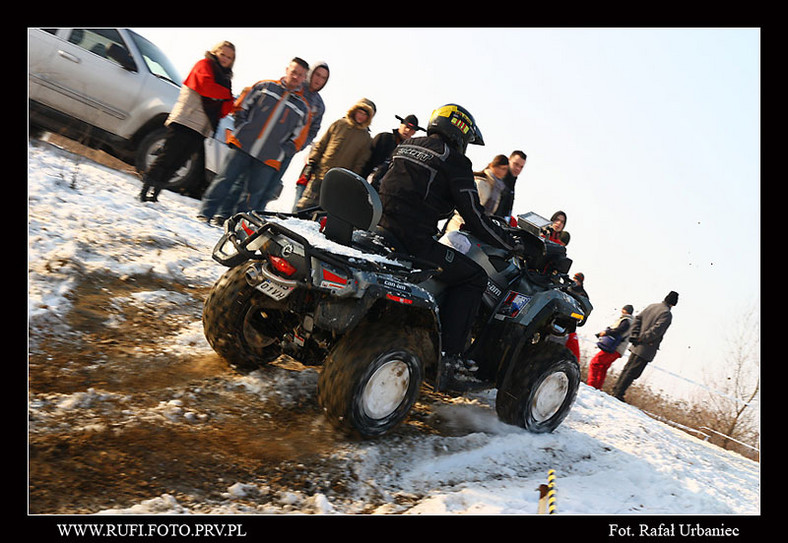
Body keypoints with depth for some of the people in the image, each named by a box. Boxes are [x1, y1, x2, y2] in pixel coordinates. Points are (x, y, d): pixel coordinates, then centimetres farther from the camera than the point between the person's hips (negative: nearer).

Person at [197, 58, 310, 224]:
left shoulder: (303, 107, 11)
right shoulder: (265, 86, 10)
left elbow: (298, 137, 11)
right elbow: (242, 104, 12)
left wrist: (282, 152, 1)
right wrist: (241, 127, 1)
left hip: (269, 159, 1)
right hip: (243, 146, -1)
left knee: (253, 193, 1)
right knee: (225, 179, -3)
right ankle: (206, 212, 6)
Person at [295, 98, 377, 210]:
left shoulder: (366, 138, 6)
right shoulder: (339, 124, 8)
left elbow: (360, 163, 5)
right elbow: (321, 145, 10)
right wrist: (312, 161, 2)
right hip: (320, 175, 1)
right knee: (306, 204, -2)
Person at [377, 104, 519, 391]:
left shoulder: (405, 146, 20)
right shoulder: (455, 161, -2)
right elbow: (475, 218, -3)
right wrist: (513, 244, 9)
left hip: (378, 227, 8)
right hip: (412, 240, -8)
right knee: (474, 277, 4)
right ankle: (448, 360, -2)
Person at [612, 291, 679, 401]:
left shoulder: (652, 306, 8)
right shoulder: (667, 314, -15)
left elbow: (638, 318, 8)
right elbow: (656, 330, -24)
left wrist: (635, 335, 3)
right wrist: (642, 338, -14)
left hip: (637, 346, 7)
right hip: (647, 349, -7)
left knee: (628, 368, 18)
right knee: (633, 372, -1)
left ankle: (616, 389, 24)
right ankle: (619, 393, 1)